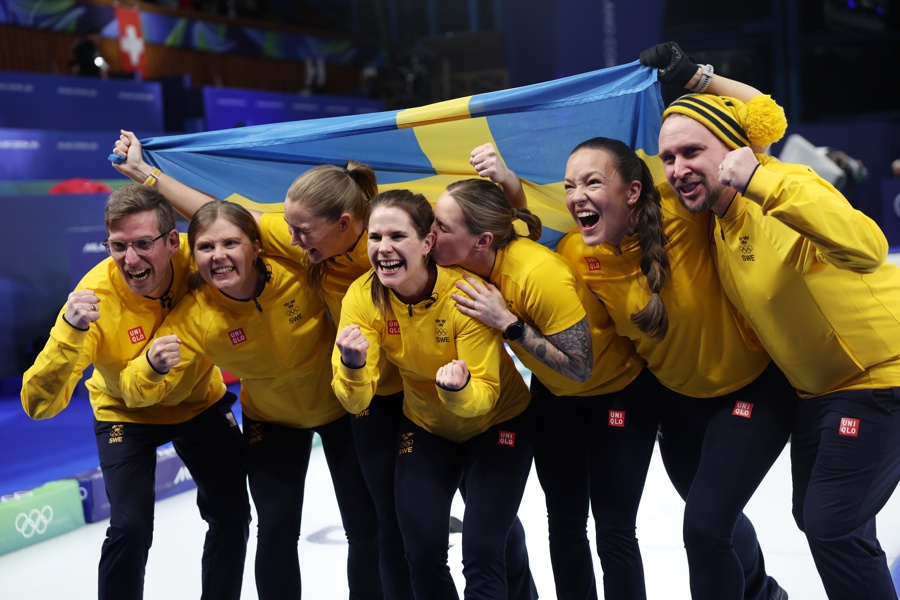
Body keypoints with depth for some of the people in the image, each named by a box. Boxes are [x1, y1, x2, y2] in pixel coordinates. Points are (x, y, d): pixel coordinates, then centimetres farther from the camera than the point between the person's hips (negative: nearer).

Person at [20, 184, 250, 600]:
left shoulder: (195, 259, -29)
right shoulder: (95, 296, -34)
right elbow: (39, 404, -38)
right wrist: (71, 331, -53)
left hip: (201, 400, 3)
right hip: (125, 412, -3)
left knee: (232, 514, 6)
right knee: (131, 526, -17)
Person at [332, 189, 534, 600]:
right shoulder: (362, 297, -20)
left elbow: (485, 396, -26)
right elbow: (356, 400, -23)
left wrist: (458, 389, -48)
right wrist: (353, 366, -43)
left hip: (496, 422, -3)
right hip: (425, 426, 3)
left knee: (481, 553, -12)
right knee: (422, 553, -1)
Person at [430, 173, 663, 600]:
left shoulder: (539, 274, -37)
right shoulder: (472, 262, -17)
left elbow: (579, 367, -31)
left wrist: (507, 322, -36)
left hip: (620, 388, -7)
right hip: (555, 393, 7)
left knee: (613, 529, -5)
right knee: (564, 523, 11)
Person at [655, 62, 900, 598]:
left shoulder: (784, 189, -26)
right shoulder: (717, 217, 0)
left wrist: (761, 181, -45)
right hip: (817, 385, 9)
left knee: (833, 526, -10)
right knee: (814, 517, 19)